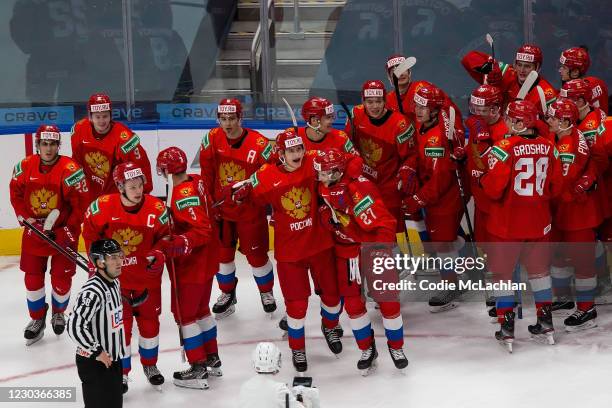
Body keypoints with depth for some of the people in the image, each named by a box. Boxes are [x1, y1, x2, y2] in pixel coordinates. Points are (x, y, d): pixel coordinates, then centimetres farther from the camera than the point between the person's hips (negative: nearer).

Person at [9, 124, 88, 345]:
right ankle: (37, 318, 25)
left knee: (62, 278, 4)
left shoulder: (70, 169, -19)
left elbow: (80, 204, -16)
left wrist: (69, 231, -18)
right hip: (34, 230, 3)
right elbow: (16, 194, 7)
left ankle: (58, 313, 32)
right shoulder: (25, 167, -7)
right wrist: (26, 218, -5)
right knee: (32, 276, 7)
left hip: (63, 232, -3)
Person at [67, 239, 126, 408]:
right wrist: (97, 352, -21)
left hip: (113, 358, 9)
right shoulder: (92, 291, -24)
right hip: (94, 363, -9)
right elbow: (75, 326, -30)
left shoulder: (115, 283, 5)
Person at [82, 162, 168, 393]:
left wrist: (159, 254, -18)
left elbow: (164, 236, -1)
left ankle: (150, 365, 38)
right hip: (115, 274, -1)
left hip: (147, 274, 1)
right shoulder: (103, 207, -17)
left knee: (150, 320, 15)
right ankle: (121, 371, 22)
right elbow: (90, 230, 2)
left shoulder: (156, 209, -15)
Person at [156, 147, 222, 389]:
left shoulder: (183, 194, -25)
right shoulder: (196, 182, 3)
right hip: (206, 261, 10)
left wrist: (179, 244, -37)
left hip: (191, 265, -10)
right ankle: (212, 358, 33)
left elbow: (201, 231, -29)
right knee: (200, 309, 22)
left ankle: (198, 369, 4)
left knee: (184, 313, 0)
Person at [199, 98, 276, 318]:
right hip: (220, 208, 3)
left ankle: (266, 292, 32)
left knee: (256, 255, 7)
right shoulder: (212, 139, -8)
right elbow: (206, 174, 1)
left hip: (250, 210, -3)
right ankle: (227, 292, 37)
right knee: (222, 253, 14)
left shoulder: (259, 144, -21)